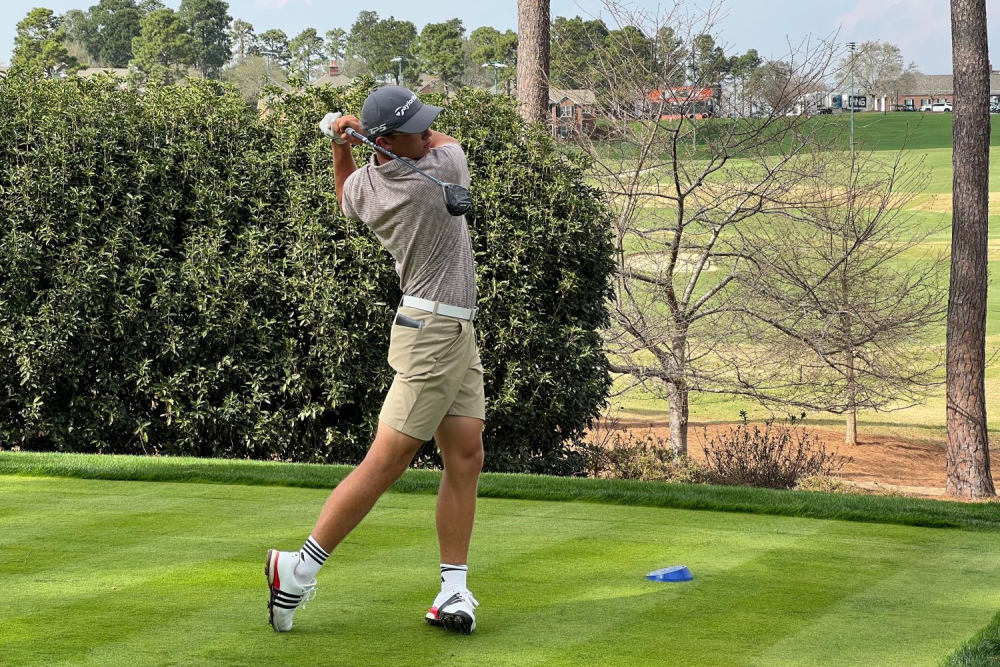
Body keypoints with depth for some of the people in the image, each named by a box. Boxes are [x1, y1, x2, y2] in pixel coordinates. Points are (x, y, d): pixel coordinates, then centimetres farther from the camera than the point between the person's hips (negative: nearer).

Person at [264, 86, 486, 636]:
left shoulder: (362, 184, 2)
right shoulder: (445, 167, -18)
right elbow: (444, 143, 7)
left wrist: (342, 143, 12)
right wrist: (367, 132, 0)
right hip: (432, 333, -8)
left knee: (466, 456, 5)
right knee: (386, 463, -7)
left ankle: (454, 589, 3)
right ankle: (300, 568, -4)